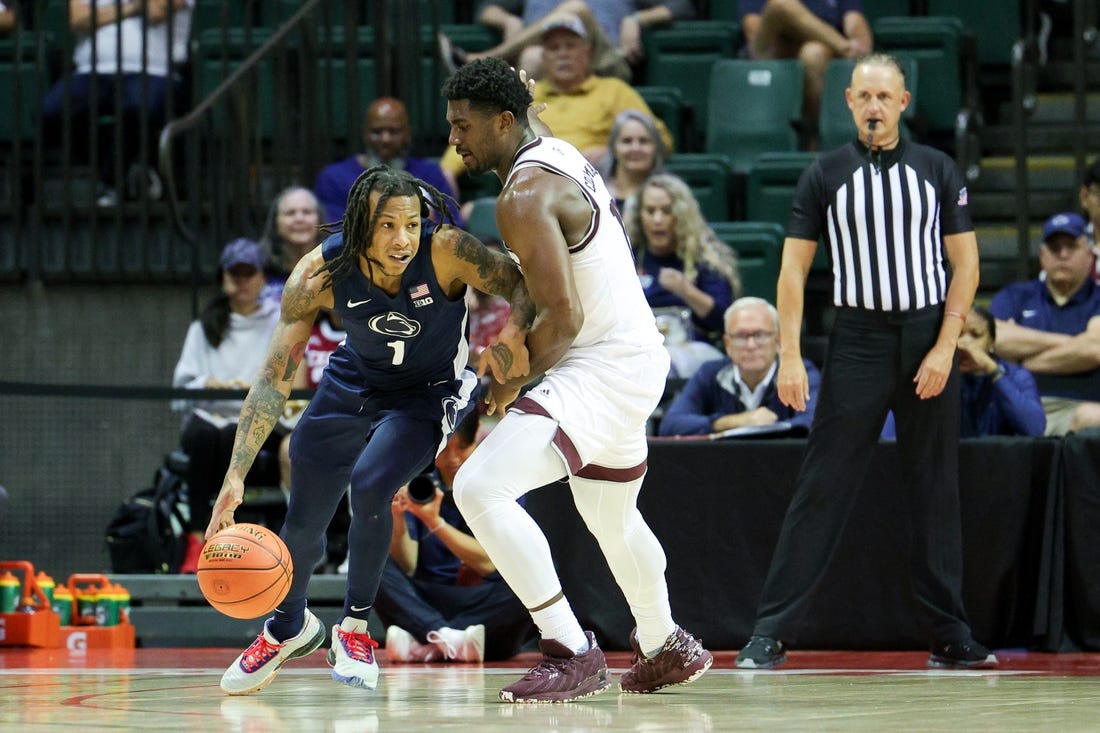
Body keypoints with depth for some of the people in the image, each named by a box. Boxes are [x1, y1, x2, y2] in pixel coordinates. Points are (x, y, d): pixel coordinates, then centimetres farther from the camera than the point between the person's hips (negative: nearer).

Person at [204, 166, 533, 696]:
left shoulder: (446, 252, -34)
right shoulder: (320, 274, -28)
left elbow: (522, 282, -22)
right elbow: (274, 378, -24)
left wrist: (512, 334, -47)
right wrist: (235, 477, -31)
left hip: (428, 392, -3)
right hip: (353, 384, 3)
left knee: (370, 485, -26)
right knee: (302, 518, 8)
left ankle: (355, 629, -2)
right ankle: (289, 627, 40)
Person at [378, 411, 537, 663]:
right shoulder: (418, 491, 8)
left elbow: (488, 563, -9)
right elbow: (406, 567, -1)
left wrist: (435, 522, -19)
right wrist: (399, 521, -19)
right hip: (428, 606, 2)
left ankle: (421, 645, -36)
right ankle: (445, 636, -41)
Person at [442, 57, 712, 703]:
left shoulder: (525, 197, -21)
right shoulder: (561, 156, 10)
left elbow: (563, 318, -26)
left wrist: (512, 383, -9)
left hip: (602, 370, -11)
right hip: (638, 355, 11)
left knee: (481, 487, -21)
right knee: (612, 518, 30)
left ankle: (573, 654, -19)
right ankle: (668, 649, 49)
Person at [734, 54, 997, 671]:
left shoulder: (938, 170, 7)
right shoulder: (826, 175, 5)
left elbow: (965, 264, 5)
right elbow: (794, 267, 3)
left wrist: (944, 349, -6)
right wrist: (790, 356, -6)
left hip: (930, 339, 1)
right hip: (858, 338, -1)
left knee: (937, 492, 5)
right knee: (823, 487, -5)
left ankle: (950, 636, 10)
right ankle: (772, 631, -5)